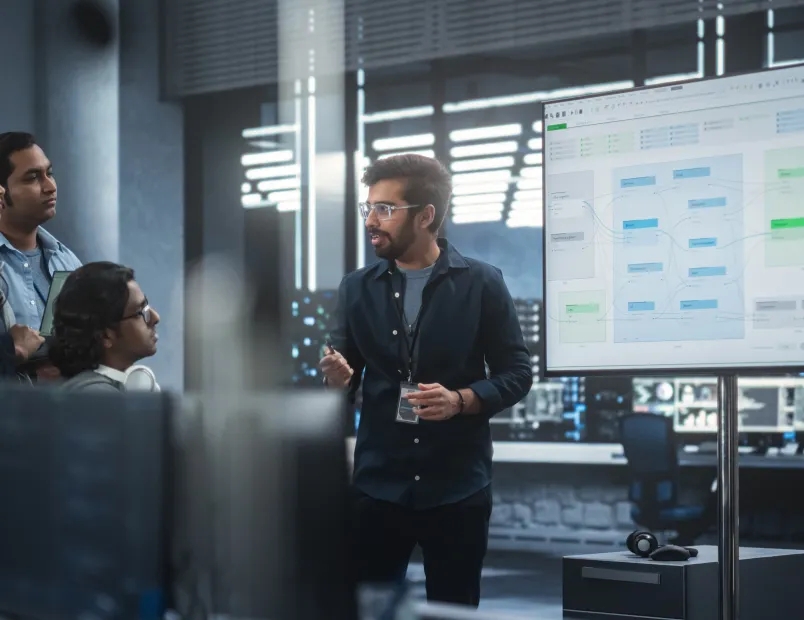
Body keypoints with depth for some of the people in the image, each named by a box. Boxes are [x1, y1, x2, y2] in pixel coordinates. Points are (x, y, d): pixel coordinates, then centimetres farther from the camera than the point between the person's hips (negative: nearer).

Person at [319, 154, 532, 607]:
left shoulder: (482, 283, -2)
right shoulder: (358, 288, 8)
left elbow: (518, 373, 0)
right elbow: (348, 377, 11)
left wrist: (461, 400, -17)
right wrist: (338, 378, -13)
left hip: (457, 486, -2)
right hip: (379, 484, 2)